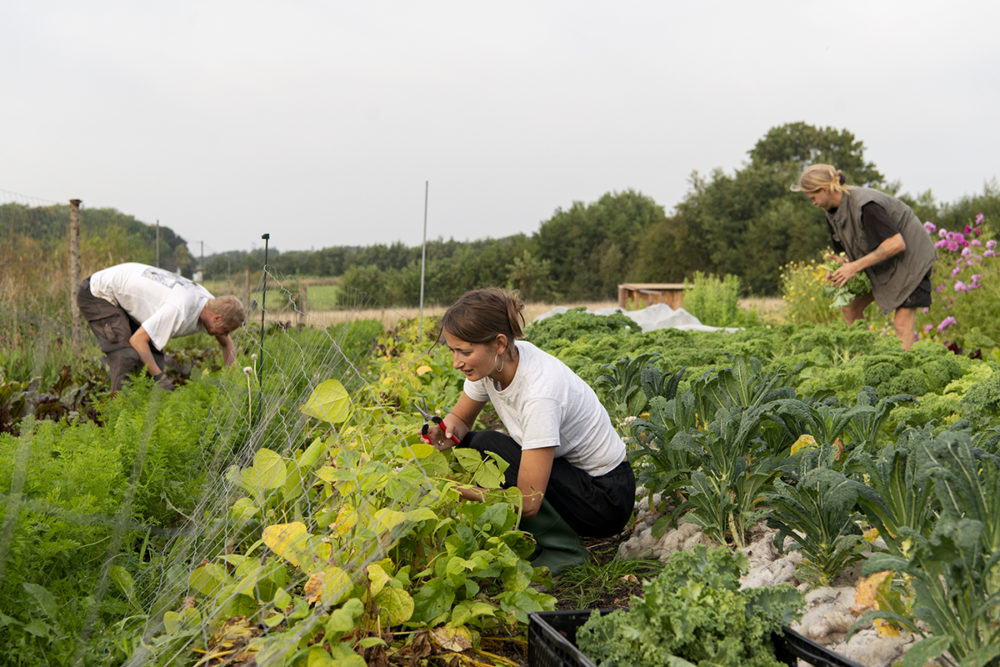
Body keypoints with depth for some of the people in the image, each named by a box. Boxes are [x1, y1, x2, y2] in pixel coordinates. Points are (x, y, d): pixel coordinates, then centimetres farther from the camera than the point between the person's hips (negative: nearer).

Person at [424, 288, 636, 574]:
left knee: (486, 447, -22)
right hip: (565, 474, 8)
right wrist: (447, 432, -15)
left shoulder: (540, 391, -32)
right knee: (466, 445, -6)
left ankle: (562, 548, -9)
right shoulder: (492, 363, -10)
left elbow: (528, 503, -31)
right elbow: (461, 418, 9)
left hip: (605, 497, -8)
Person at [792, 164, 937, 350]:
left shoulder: (865, 205, -29)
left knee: (902, 323, -14)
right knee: (850, 308, 2)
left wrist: (855, 266, -30)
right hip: (882, 262, 9)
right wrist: (845, 263, -13)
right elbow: (857, 246, 11)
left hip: (911, 256, -9)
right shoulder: (834, 212, 0)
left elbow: (896, 244, -32)